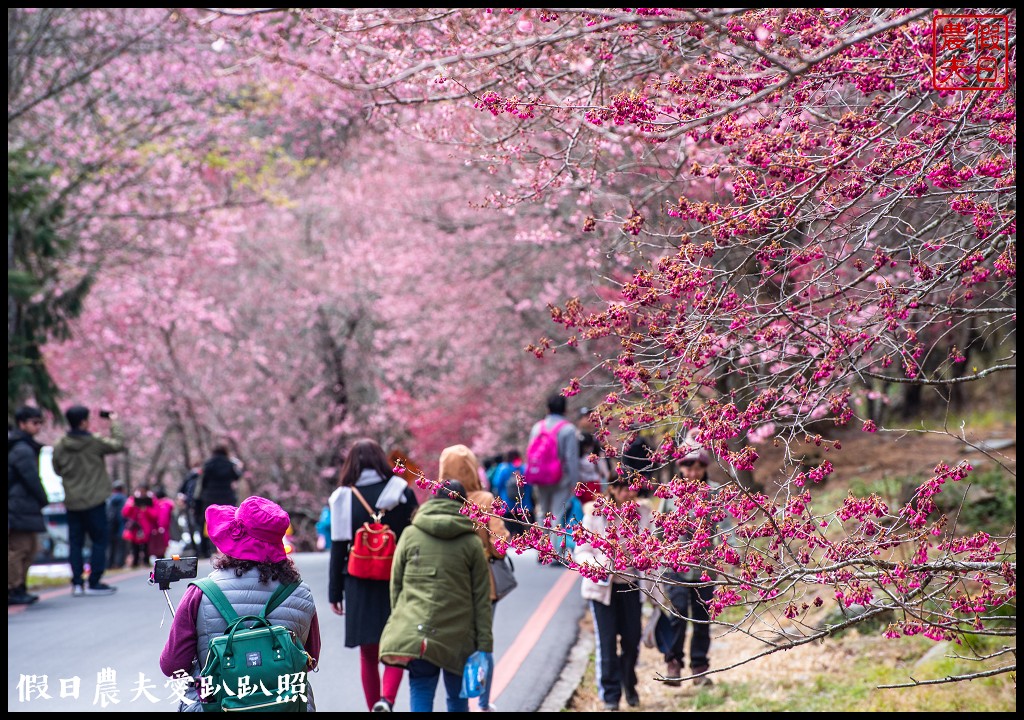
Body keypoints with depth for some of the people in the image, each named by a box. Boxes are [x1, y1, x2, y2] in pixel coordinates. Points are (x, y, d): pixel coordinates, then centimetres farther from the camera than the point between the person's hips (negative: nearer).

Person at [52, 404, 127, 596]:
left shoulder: (59, 447, -1)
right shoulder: (95, 443, -13)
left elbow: (58, 470, 10)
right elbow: (119, 444, -6)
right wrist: (114, 424, 6)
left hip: (71, 502, 5)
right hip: (94, 501, -4)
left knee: (75, 542, 10)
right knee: (100, 540, 4)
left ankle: (77, 583, 9)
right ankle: (94, 583, 1)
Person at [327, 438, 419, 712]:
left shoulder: (343, 498, 0)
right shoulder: (401, 492, -2)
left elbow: (338, 548, 0)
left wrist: (335, 592, 5)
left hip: (359, 585, 1)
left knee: (368, 653, 12)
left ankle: (375, 706, 15)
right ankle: (387, 699, -17)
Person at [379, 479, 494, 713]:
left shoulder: (410, 535, 4)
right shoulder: (471, 543, 1)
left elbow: (396, 584, 8)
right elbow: (482, 598, 1)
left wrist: (399, 620, 19)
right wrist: (485, 644, 3)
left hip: (413, 631, 0)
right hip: (457, 638, 0)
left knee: (420, 694, 1)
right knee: (458, 699, 14)